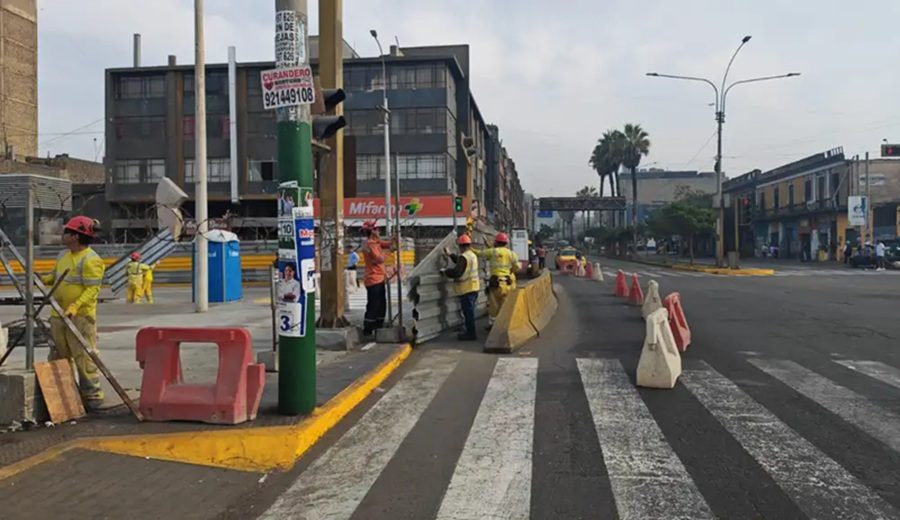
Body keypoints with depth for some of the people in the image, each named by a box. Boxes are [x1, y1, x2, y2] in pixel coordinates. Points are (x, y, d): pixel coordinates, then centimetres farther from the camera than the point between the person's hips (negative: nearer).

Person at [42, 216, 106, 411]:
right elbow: (54, 276, 25)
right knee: (58, 357, 15)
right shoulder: (63, 255, 14)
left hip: (80, 317, -9)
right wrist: (42, 279, 3)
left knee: (84, 357, -6)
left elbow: (92, 289, -19)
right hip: (58, 315, 9)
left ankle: (92, 396, 2)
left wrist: (75, 307, -30)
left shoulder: (91, 260, -14)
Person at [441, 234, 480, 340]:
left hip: (467, 289, -10)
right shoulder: (472, 255, 13)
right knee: (469, 310, 18)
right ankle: (470, 331, 28)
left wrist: (445, 271, -11)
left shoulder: (463, 257, -19)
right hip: (474, 287, 10)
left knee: (468, 311, -3)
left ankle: (471, 333, 1)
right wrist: (449, 255, 33)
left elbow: (456, 272, -26)